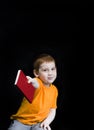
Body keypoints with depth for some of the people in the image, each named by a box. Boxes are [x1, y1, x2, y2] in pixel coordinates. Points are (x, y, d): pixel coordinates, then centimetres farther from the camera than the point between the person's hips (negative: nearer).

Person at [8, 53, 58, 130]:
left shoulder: (54, 90, 6)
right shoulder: (37, 82, -12)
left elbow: (52, 111, 11)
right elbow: (36, 85, -38)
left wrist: (47, 122, -8)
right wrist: (32, 82, -61)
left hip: (39, 123, 3)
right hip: (22, 121, -3)